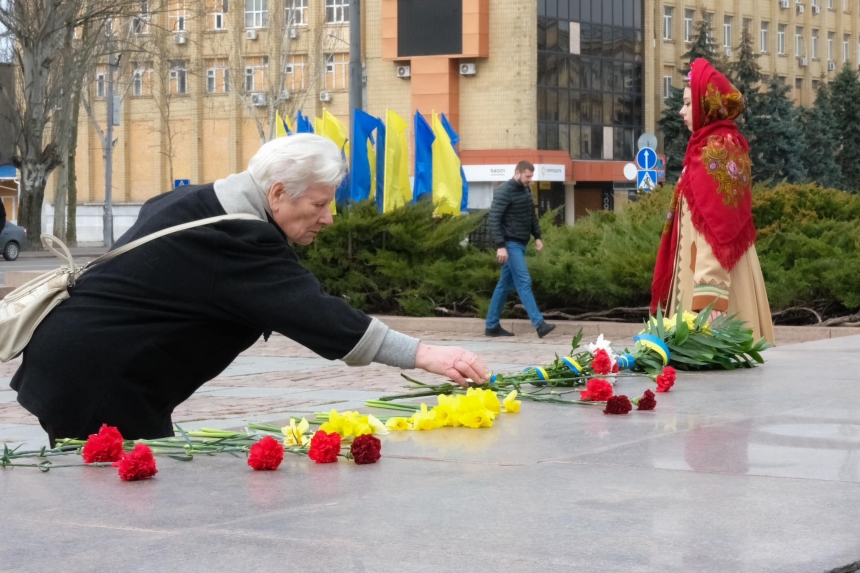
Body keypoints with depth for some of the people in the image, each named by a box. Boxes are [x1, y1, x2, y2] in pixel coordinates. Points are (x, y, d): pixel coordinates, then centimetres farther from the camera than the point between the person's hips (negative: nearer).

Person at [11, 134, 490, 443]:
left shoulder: (198, 203, 10)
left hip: (77, 363, 11)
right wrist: (426, 355, -30)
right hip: (98, 384, -11)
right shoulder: (237, 238, -22)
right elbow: (316, 314, -28)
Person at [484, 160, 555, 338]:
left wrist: (537, 236, 15)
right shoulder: (504, 191, -14)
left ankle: (492, 326, 14)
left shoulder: (526, 190, 12)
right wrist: (500, 246, -23)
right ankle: (539, 324, -17)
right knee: (524, 283, -12)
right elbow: (494, 219, -18)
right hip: (510, 244, -9)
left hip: (520, 244, 9)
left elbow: (532, 215, 24)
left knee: (505, 284, 10)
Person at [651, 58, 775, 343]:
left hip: (715, 275, -10)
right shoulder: (725, 143, 16)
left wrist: (706, 297, -24)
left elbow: (716, 226, -20)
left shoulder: (715, 150, -13)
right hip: (721, 273, 10)